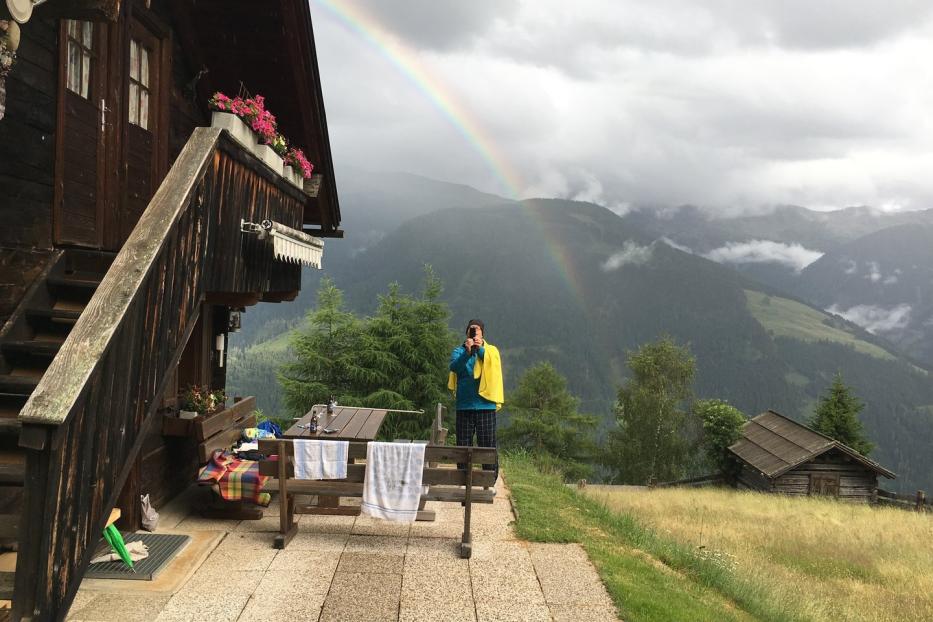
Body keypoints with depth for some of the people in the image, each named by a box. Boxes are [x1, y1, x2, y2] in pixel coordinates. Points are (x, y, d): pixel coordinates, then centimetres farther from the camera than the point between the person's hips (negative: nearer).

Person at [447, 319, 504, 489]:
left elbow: (494, 366, -11)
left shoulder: (491, 351, 8)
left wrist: (480, 349, -25)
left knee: (488, 446, 0)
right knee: (463, 446, 5)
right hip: (464, 405, 1)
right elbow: (454, 367, -11)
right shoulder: (459, 351, 8)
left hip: (486, 405, -1)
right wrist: (467, 352, -27)